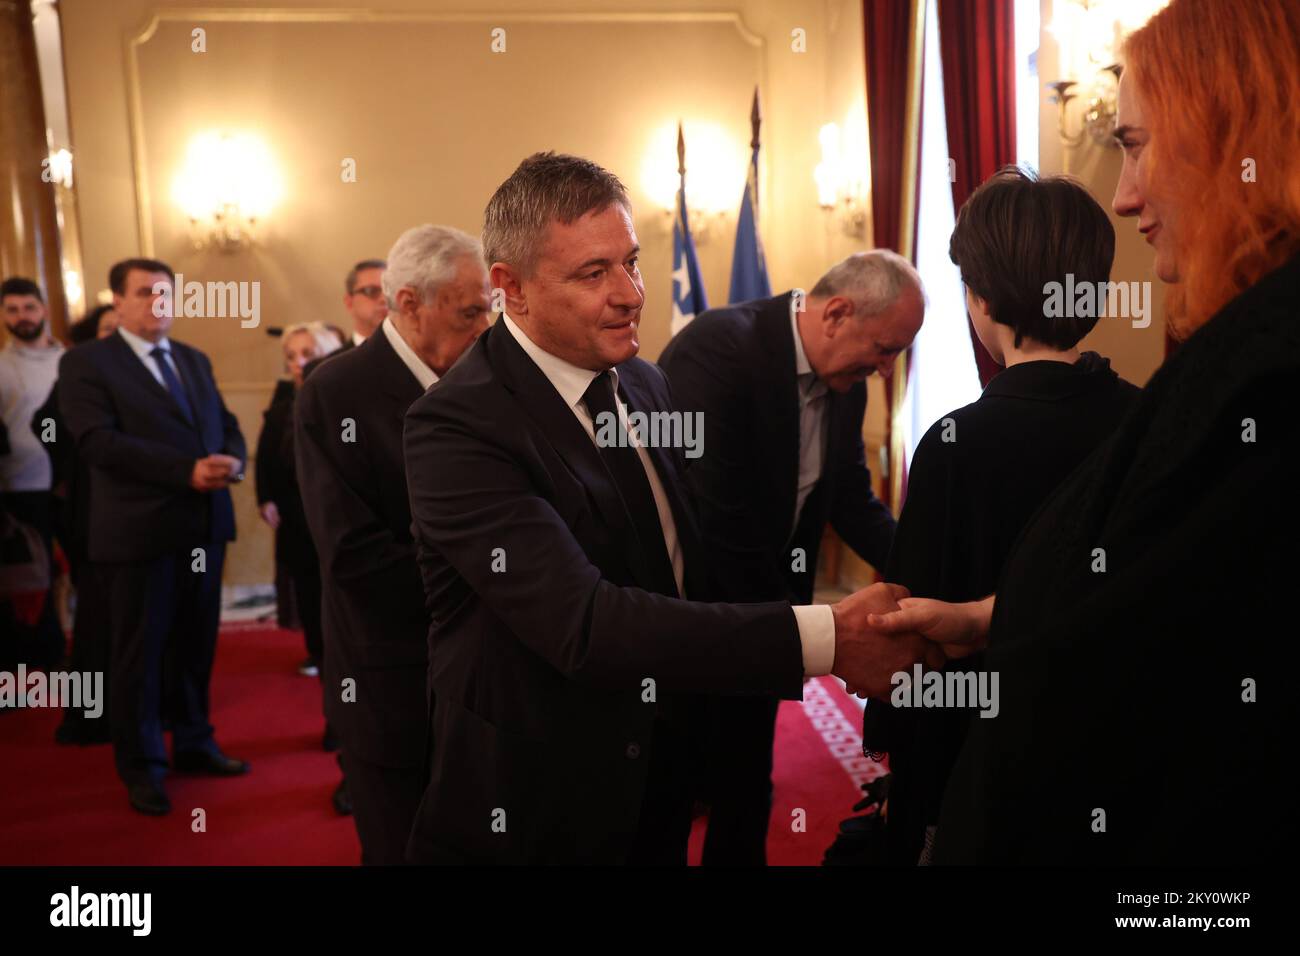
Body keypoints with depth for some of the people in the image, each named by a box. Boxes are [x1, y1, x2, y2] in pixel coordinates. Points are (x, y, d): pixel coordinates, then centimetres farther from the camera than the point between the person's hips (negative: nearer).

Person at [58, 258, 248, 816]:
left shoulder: (194, 360, 16)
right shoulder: (85, 362, -4)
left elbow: (226, 425, 13)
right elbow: (98, 441, -17)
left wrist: (231, 461, -12)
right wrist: (187, 471, -24)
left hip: (205, 524, 6)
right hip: (139, 530, -6)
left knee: (196, 644, 15)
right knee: (140, 653, 6)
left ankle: (193, 744, 30)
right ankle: (143, 767, 20)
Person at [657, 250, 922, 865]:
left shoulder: (845, 381, 0)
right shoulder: (718, 347, -25)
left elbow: (851, 498, 7)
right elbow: (716, 515, -28)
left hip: (758, 619, 7)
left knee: (746, 791, 18)